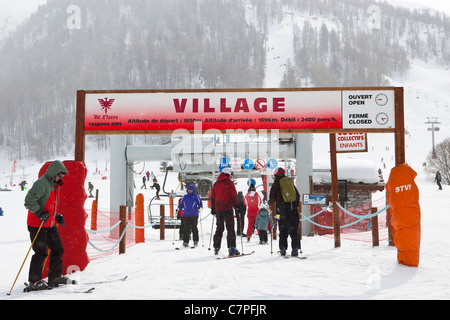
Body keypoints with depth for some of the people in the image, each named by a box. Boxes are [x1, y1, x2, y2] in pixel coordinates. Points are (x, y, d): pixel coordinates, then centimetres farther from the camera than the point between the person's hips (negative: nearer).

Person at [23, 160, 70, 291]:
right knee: (41, 252, -9)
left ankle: (55, 277, 22)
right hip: (37, 225, -9)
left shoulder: (54, 185, 14)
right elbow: (29, 200, -25)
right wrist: (40, 213, -30)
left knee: (58, 249, 11)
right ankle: (34, 282, 3)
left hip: (50, 224, 9)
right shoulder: (41, 183, -17)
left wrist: (56, 216, 15)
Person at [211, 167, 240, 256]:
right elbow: (234, 195, -8)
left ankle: (216, 247, 12)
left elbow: (212, 196, 15)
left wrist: (213, 208, 19)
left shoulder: (216, 184, 14)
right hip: (227, 208, -6)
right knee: (230, 229, -4)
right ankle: (231, 248, -11)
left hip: (218, 209, 6)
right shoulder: (229, 183, -3)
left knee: (219, 229, 13)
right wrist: (236, 205, -1)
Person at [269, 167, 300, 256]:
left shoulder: (276, 183, 2)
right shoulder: (290, 182, 14)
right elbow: (297, 195, 18)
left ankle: (283, 248, 2)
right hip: (293, 207, 3)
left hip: (282, 208, -3)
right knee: (293, 229, 3)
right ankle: (295, 248, -3)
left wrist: (271, 202, 22)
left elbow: (272, 197, 2)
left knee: (283, 229, 4)